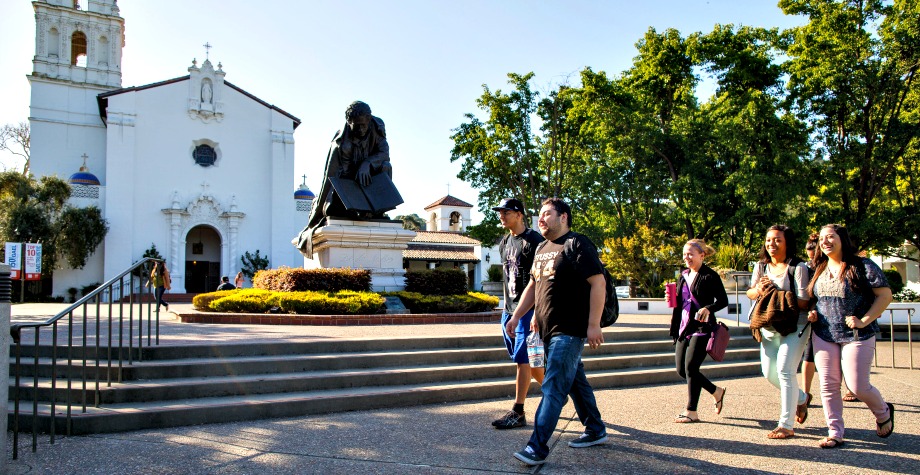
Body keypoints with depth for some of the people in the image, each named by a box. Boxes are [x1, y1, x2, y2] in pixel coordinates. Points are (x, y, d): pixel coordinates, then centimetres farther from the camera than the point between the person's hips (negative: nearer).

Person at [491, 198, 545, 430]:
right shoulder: (505, 243, 15)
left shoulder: (533, 241, -11)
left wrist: (537, 313, -20)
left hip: (528, 309, -8)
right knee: (529, 359, 14)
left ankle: (518, 413, -1)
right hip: (510, 309, 8)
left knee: (523, 359, -6)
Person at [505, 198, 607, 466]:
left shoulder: (577, 245, -10)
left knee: (553, 387, -9)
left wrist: (593, 325, -20)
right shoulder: (542, 249, 15)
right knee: (575, 381, 17)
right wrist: (516, 316, 14)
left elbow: (598, 282, -16)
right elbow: (533, 286, 21)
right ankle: (595, 431, 32)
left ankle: (538, 447, -7)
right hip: (548, 329, 9)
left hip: (570, 330, -8)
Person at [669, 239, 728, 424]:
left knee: (690, 367, -9)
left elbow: (723, 300, -8)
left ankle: (691, 411, 4)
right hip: (684, 327, 8)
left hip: (702, 328, -7)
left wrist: (708, 308, -24)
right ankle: (716, 391, 29)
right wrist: (674, 329, 11)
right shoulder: (683, 276, 14)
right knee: (681, 369, 7)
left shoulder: (710, 276, -7)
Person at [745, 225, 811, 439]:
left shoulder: (798, 267, -11)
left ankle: (786, 425, -3)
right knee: (769, 372, 9)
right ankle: (801, 399, 38)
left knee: (784, 370, -13)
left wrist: (777, 293, -20)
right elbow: (750, 293, 11)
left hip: (794, 327, -6)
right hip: (768, 327, 6)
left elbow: (803, 302, -16)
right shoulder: (761, 266, 8)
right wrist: (758, 290, -11)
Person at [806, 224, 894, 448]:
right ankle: (835, 433, 12)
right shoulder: (819, 270, 9)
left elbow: (885, 295, -7)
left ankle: (884, 413, 30)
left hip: (857, 336, -5)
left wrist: (864, 321, -16)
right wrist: (812, 313, 2)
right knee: (828, 386, 2)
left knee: (857, 386, -2)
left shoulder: (863, 266, -7)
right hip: (824, 335, 5)